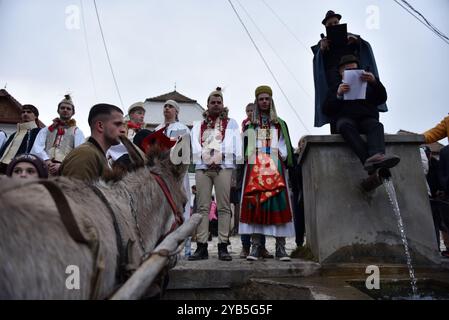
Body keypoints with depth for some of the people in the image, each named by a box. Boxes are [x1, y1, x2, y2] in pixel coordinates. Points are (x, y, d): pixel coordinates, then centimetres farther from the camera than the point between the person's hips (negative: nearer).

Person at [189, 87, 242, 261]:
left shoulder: (231, 123, 20)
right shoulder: (198, 125, 24)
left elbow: (236, 143, 7)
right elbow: (195, 144, 10)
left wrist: (237, 159, -9)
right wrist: (205, 158, -7)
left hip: (224, 167, -1)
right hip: (202, 167, 2)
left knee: (224, 207, -6)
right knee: (203, 207, -3)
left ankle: (223, 247, -6)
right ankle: (201, 247, -3)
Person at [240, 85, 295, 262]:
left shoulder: (280, 124, 18)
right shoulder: (249, 125, 18)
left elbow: (284, 146, 11)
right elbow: (243, 147, 11)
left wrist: (282, 156, -6)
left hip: (275, 169, 0)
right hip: (254, 169, 0)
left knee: (278, 205, -7)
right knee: (254, 204, -7)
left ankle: (281, 248, -5)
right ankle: (255, 246, -4)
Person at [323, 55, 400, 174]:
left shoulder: (367, 85, 33)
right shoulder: (335, 88, 28)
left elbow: (382, 99, 14)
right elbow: (327, 110, 11)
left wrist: (375, 82, -4)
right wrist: (338, 95, -7)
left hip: (366, 118, 2)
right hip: (345, 118, -2)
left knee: (376, 125, -33)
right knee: (345, 125, -38)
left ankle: (377, 156, -62)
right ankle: (368, 161, -58)